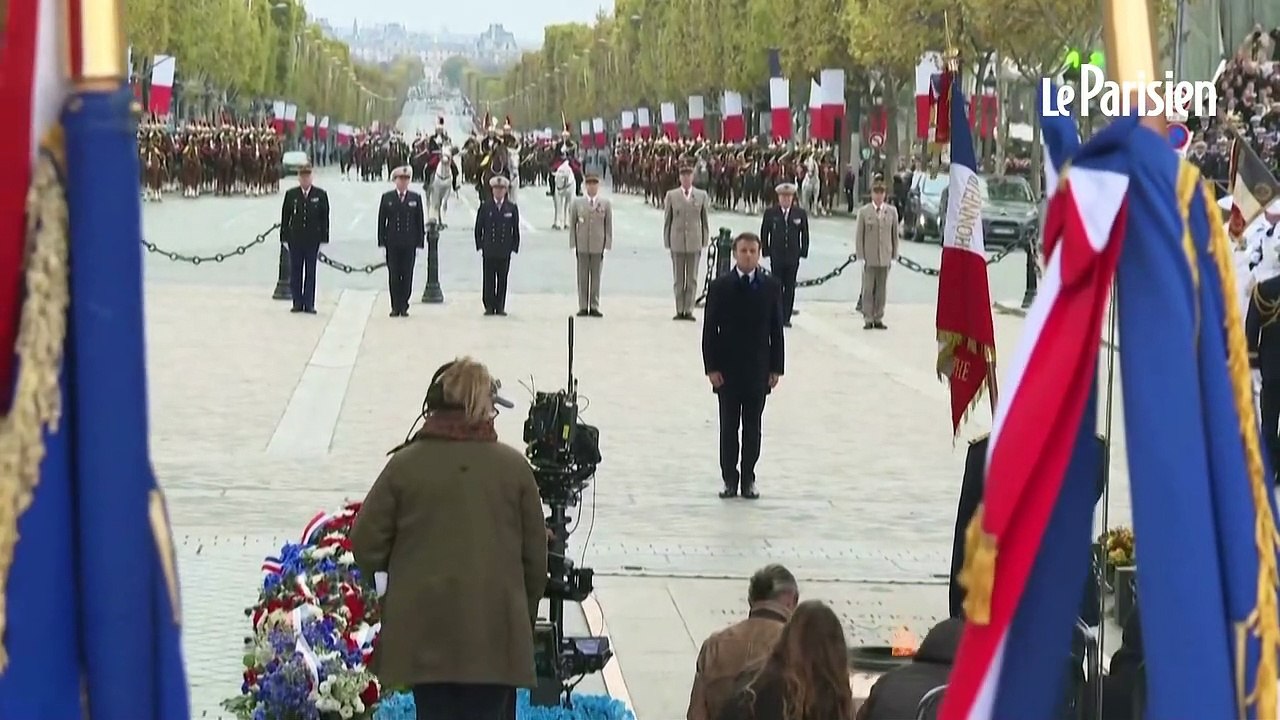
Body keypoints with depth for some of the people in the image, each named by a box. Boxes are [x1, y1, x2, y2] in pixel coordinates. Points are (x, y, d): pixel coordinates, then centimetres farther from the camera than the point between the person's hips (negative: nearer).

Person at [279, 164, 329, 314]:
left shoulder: (320, 195, 1)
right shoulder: (291, 194, 4)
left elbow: (324, 218, 1)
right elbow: (285, 217, 5)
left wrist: (323, 238, -4)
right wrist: (285, 237, 0)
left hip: (312, 240, -1)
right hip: (295, 239, 1)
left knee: (310, 272, 3)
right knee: (295, 272, 5)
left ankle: (309, 304, 8)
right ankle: (297, 303, 11)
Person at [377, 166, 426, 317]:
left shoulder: (415, 198, 6)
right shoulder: (387, 197, 5)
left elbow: (420, 221, 6)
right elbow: (381, 221, 4)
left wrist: (419, 242, -1)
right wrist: (382, 242, -2)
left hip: (409, 244, 0)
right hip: (392, 243, 0)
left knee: (407, 276, 1)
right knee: (393, 275, 0)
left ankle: (404, 306, 8)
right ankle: (395, 307, 6)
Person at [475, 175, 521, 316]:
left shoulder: (512, 208, 6)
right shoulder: (485, 207, 4)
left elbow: (516, 230, 8)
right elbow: (479, 229, 7)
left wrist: (514, 248, 1)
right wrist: (480, 246, 0)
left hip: (505, 251, 1)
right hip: (489, 251, -1)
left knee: (502, 280, 3)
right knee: (489, 279, 0)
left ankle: (500, 306, 9)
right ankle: (489, 306, 5)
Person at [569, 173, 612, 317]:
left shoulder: (605, 204, 3)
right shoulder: (577, 203, 4)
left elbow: (609, 225, 5)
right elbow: (572, 224, 6)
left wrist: (607, 245, -1)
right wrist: (573, 244, 0)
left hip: (598, 246, 0)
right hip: (582, 246, 0)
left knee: (596, 277, 4)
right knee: (582, 277, 3)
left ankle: (594, 307, 9)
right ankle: (583, 307, 8)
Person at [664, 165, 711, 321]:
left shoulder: (701, 196, 4)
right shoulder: (671, 196, 3)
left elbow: (705, 219, 7)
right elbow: (667, 219, 5)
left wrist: (705, 240, 3)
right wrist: (667, 241, 2)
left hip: (695, 242, 0)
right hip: (677, 242, 0)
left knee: (692, 279, 2)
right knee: (678, 278, 4)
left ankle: (688, 310, 7)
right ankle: (679, 310, 9)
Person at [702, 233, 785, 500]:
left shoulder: (771, 287, 2)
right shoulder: (720, 287, -2)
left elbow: (776, 330, 3)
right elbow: (710, 330, -1)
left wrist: (776, 368, -1)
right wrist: (712, 367, -8)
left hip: (758, 370, 1)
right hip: (727, 370, -1)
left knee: (753, 427, 6)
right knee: (729, 426, 4)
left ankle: (748, 478, 14)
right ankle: (730, 479, 10)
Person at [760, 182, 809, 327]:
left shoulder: (800, 213, 2)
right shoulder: (770, 213, 0)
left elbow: (804, 234, 7)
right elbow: (764, 233, 5)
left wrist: (804, 251, 2)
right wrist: (766, 251, 0)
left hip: (793, 257, 1)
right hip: (776, 256, -1)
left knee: (790, 288, 4)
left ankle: (786, 317, 9)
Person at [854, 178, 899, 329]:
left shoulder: (892, 212, 3)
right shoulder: (864, 212, -2)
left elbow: (895, 235, 7)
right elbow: (859, 236, 0)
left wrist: (894, 256, 4)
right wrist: (861, 257, -6)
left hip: (885, 258, 2)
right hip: (869, 258, -2)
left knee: (881, 290, 6)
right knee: (868, 289, 0)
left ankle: (878, 319, 13)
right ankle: (868, 319, 6)